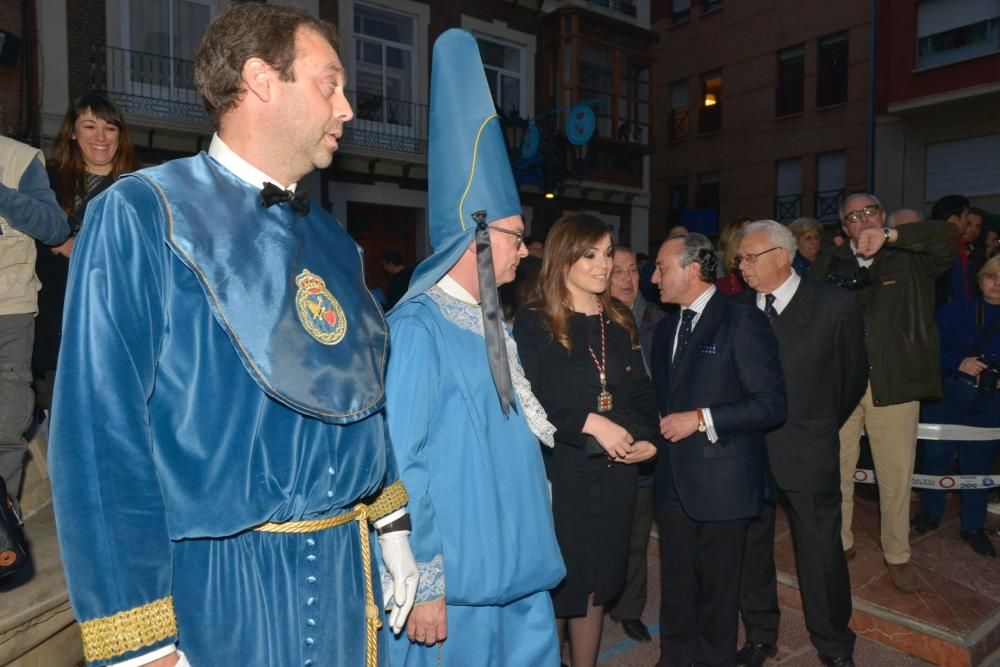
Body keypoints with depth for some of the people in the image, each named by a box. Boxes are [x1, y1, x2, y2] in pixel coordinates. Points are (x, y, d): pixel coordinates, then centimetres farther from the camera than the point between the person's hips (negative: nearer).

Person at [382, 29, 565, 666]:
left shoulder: (490, 321, 7)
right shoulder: (417, 327, -18)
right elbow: (400, 466, -19)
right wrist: (424, 584, -16)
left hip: (517, 571, 7)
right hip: (454, 580, -7)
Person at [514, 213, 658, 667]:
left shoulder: (620, 322, 10)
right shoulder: (533, 322, -8)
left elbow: (641, 392, 11)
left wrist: (647, 439, -7)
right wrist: (589, 423, -19)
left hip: (615, 472, 5)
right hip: (558, 472, -5)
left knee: (596, 581, 16)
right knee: (557, 582, 7)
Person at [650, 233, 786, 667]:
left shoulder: (742, 322, -10)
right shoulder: (666, 328, 12)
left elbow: (772, 403, -14)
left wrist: (701, 419, -18)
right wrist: (660, 425, 6)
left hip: (721, 480, -6)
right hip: (674, 478, 6)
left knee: (717, 583, 11)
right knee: (675, 580, 16)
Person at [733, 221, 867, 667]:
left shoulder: (835, 305, -6)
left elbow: (853, 374, 6)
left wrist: (821, 425, 13)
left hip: (807, 453, -2)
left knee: (821, 554, 9)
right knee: (750, 549, 14)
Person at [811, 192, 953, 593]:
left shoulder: (910, 260, 7)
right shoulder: (828, 264, 10)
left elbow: (943, 239, -13)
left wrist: (889, 236, -20)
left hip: (894, 383, -1)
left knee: (896, 475, 7)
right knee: (836, 471, 9)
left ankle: (897, 556, 25)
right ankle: (840, 543, 27)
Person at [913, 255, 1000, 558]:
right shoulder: (955, 311, 1)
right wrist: (958, 364, -18)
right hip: (945, 397, -1)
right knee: (937, 457, 8)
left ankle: (974, 527, 27)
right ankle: (930, 513, 29)